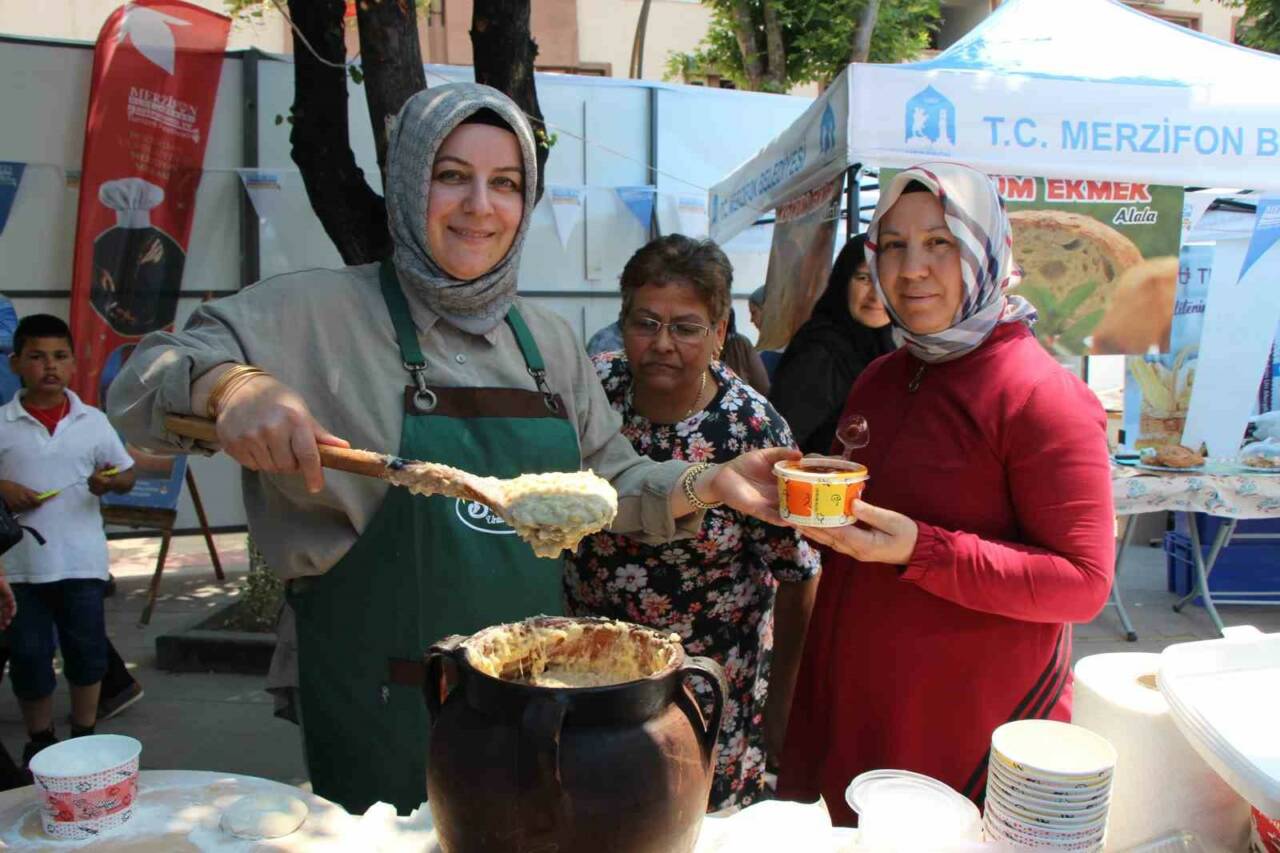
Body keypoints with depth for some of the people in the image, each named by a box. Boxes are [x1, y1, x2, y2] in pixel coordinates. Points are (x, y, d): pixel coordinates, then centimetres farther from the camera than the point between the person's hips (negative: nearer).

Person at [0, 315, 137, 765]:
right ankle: (40, 739, 28)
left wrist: (109, 482, -14)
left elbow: (128, 473, 7)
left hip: (81, 559, 0)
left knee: (87, 651, 9)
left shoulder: (93, 421, 2)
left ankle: (84, 736, 27)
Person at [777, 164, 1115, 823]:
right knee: (840, 834, 17)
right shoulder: (878, 380, 8)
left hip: (971, 720, -6)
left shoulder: (1044, 396, -15)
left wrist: (921, 551, -26)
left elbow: (1084, 583, -18)